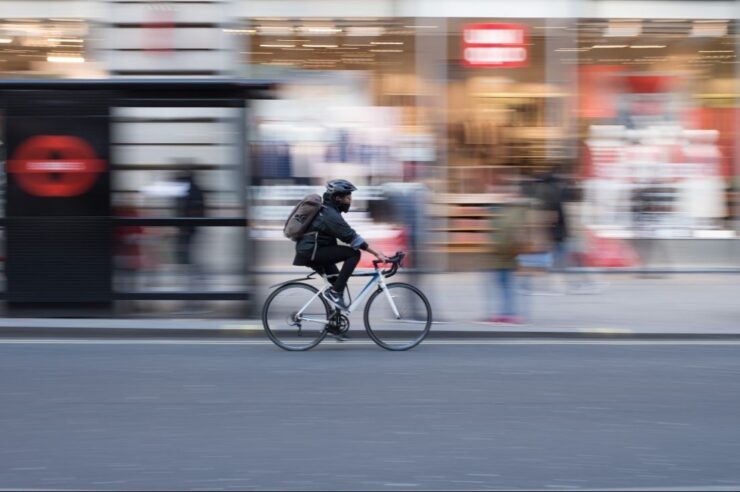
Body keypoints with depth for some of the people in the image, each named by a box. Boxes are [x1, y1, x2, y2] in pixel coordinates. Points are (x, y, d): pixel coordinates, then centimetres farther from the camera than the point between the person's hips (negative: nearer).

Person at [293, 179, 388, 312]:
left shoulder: (328, 210, 15)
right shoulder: (331, 215, -16)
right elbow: (352, 238, -22)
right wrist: (376, 254, -22)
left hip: (308, 252, 10)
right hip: (311, 252, -10)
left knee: (339, 283, 21)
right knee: (354, 254, -17)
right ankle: (334, 292, -15)